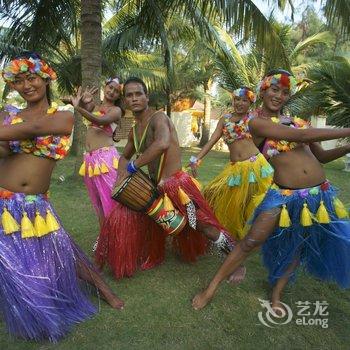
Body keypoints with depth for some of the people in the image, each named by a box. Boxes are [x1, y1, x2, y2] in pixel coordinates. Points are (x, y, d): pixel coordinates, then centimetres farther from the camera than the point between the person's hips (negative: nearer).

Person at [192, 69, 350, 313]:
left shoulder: (296, 120, 10)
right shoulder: (257, 122, -8)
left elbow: (322, 156, 15)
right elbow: (302, 135, -21)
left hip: (319, 194, 6)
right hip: (284, 195, -6)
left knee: (296, 247, 14)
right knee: (251, 242, -6)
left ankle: (276, 295, 33)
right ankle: (212, 288, 11)